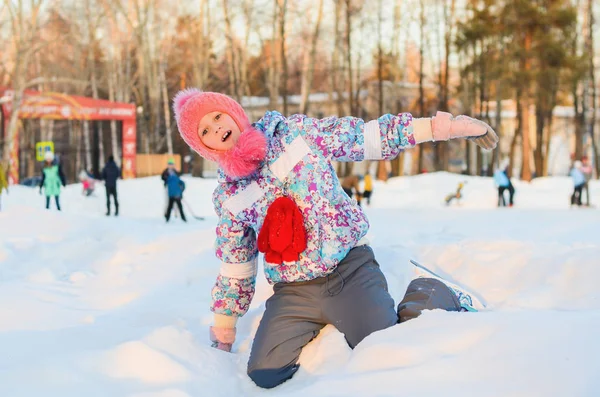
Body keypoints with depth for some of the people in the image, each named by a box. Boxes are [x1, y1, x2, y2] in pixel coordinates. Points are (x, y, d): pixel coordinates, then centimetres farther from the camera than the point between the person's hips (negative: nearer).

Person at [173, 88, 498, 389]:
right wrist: (223, 329, 17)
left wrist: (441, 126, -6)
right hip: (294, 292, 3)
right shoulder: (226, 195, 5)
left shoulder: (296, 131, -2)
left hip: (350, 268, -3)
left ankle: (427, 298, 12)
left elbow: (367, 136, -1)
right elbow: (234, 265, 15)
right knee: (265, 375, -13)